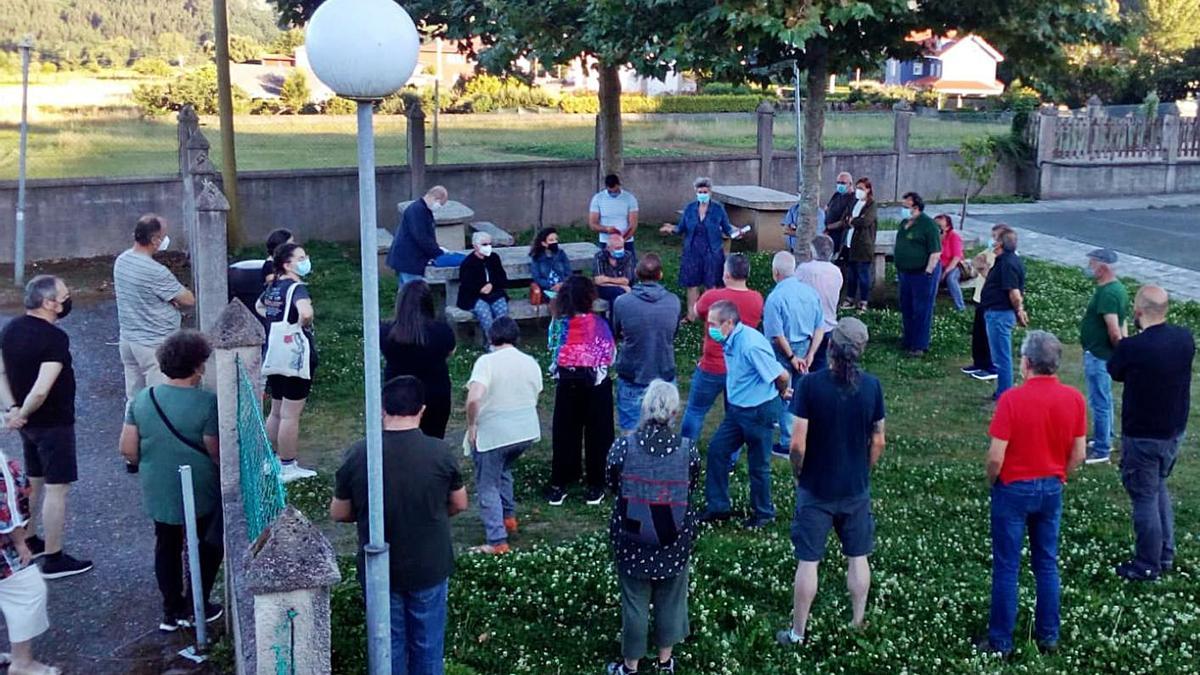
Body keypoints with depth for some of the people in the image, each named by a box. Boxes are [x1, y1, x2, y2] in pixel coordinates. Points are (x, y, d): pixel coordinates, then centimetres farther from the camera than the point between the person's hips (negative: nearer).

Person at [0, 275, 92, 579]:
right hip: (54, 424, -9)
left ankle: (27, 542, 37)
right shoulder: (55, 338, -24)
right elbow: (41, 389, -30)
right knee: (56, 488, 0)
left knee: (33, 482, 23)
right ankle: (53, 559, 7)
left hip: (29, 422, 9)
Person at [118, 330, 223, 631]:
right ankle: (195, 608, 23)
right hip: (199, 493, -4)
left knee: (167, 547, 19)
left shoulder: (142, 399, -4)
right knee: (207, 546, 17)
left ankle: (171, 611, 27)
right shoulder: (207, 403, -20)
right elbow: (217, 453, -18)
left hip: (157, 491, 4)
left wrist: (150, 465, 16)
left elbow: (127, 449, -1)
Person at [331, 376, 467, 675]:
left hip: (380, 570, 0)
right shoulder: (440, 452, -15)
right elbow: (459, 505, -1)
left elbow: (338, 514, -3)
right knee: (428, 643, 18)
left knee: (389, 644, 18)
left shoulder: (357, 455, -14)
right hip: (430, 567, 0)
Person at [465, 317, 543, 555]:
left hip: (492, 434, -6)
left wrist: (471, 425, -12)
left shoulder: (487, 361, -13)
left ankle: (497, 542, 3)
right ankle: (508, 516, 34)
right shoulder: (531, 363, 5)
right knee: (503, 469, 32)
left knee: (488, 487, 6)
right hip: (527, 432, 6)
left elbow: (474, 398, -26)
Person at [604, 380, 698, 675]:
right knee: (670, 600, 20)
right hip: (674, 543, 1)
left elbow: (614, 487, -1)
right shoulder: (688, 452, -15)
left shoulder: (622, 448, -18)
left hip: (631, 541, -1)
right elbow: (691, 490, 1)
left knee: (634, 603, 15)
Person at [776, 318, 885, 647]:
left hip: (815, 489, -2)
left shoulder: (810, 384, -18)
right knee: (858, 558, 17)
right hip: (856, 490, 3)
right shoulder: (871, 386, -8)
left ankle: (797, 633, 17)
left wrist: (798, 475, 0)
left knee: (807, 562, 7)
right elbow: (878, 440, 0)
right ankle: (857, 625, 29)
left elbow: (798, 443, -18)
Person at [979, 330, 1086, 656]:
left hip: (1014, 489, -4)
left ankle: (1001, 640, 14)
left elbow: (996, 458, -18)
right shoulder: (1074, 399, -6)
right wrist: (1056, 477, 16)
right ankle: (1048, 634, 26)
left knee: (1006, 568, 6)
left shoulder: (1012, 399, -20)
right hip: (1052, 489, 4)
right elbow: (1078, 455, 0)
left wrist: (992, 482, 1)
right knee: (1047, 564, 17)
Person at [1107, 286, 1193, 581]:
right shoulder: (1185, 338, -7)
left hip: (1142, 436, -7)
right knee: (1159, 488, 25)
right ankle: (1166, 555, 34)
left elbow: (1114, 372, -6)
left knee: (1145, 498, 7)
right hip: (1176, 431, 7)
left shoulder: (1131, 348, -26)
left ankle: (1147, 567, 19)